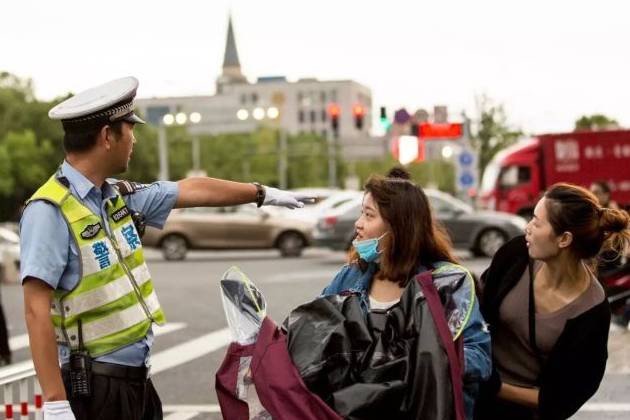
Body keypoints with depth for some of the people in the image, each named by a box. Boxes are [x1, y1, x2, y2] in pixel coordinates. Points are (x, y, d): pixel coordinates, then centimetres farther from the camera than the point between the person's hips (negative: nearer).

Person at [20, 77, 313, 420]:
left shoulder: (118, 196, 7)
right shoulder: (50, 211, -16)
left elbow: (193, 190, 21)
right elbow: (36, 310, -20)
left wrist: (263, 194, 33)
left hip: (136, 378, 8)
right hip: (94, 388, -8)